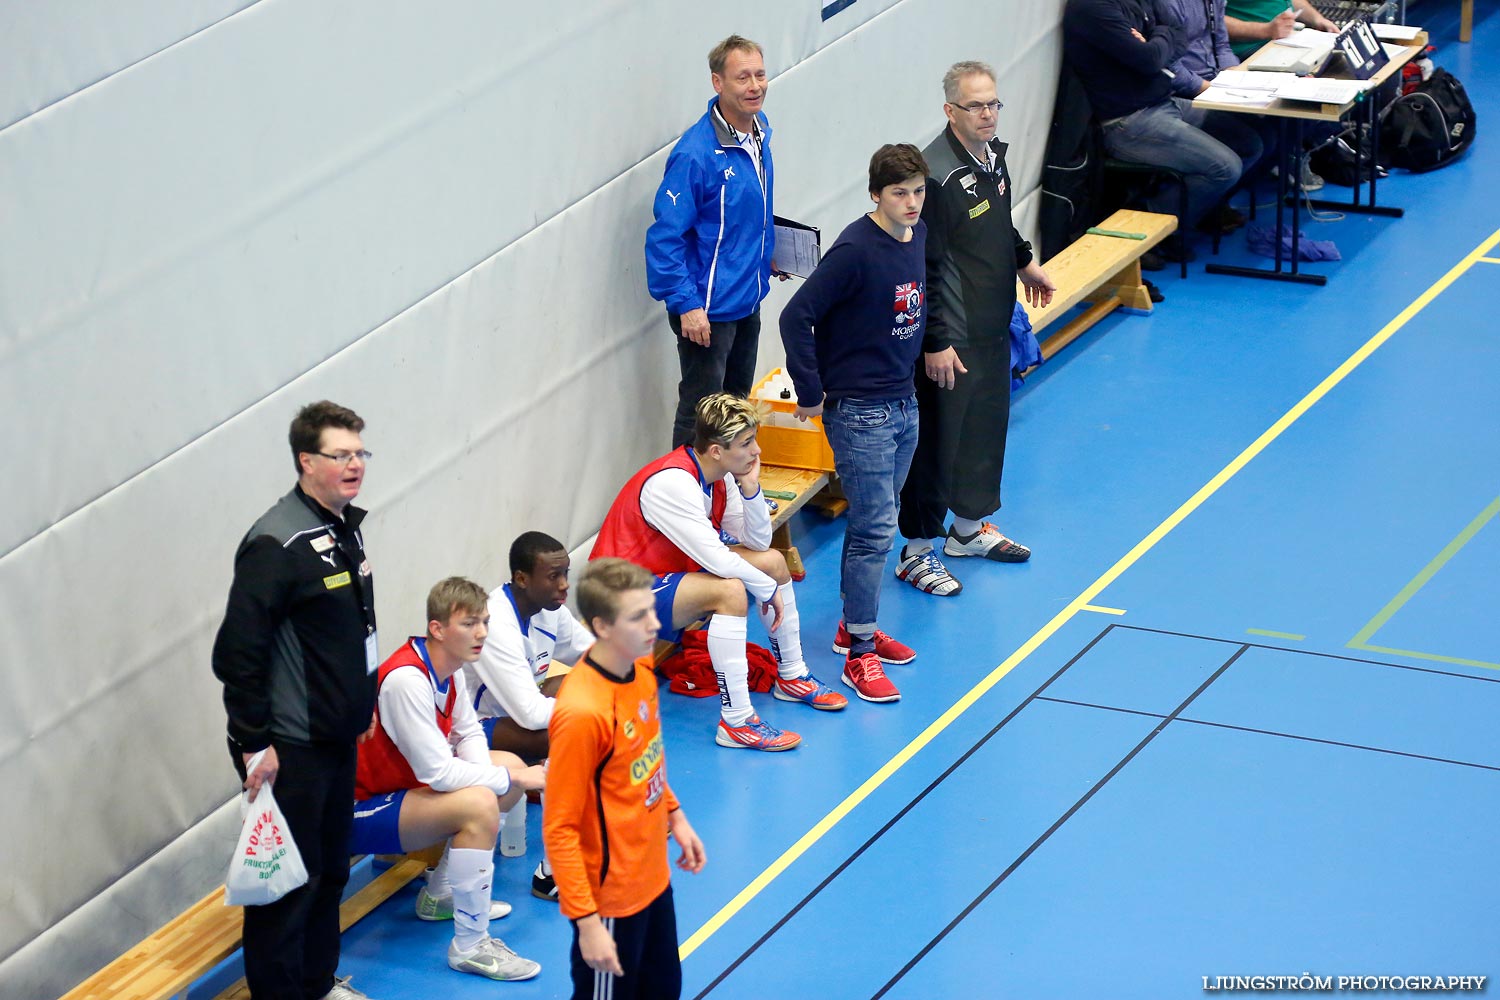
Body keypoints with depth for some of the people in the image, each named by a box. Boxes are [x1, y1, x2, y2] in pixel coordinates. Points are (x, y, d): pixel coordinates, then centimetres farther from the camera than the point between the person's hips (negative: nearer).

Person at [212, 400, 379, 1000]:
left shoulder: (345, 527, 8)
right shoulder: (277, 543, -21)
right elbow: (238, 650, -22)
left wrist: (362, 705, 21)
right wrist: (254, 743, -20)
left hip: (337, 739, 9)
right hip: (290, 748, -9)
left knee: (331, 868, 18)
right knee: (288, 878, -1)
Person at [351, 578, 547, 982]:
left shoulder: (447, 666, 0)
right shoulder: (406, 679, -29)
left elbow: (469, 733, 9)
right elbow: (438, 773, -31)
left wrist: (496, 775, -12)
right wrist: (513, 779, -21)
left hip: (406, 782, 10)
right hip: (361, 813, -10)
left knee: (510, 765, 14)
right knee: (478, 804, -30)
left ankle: (441, 894, 21)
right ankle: (470, 946, -21)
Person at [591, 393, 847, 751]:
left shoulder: (718, 477, 1)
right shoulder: (672, 482, -28)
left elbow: (758, 540, 4)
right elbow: (715, 558, -30)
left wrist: (750, 488, -12)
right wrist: (769, 589, -17)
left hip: (675, 572, 10)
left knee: (773, 561, 8)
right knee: (730, 590, -33)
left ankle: (792, 676, 23)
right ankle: (736, 721, -32)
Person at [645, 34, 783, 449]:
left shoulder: (759, 128, 1)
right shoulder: (697, 153, -26)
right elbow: (666, 235, -24)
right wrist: (686, 305, -25)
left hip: (747, 301, 9)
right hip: (708, 308, -9)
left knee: (736, 406, 22)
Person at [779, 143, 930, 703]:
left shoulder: (919, 235, 3)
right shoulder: (856, 250, -21)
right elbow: (796, 317, -22)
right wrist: (811, 393, -16)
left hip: (904, 404, 8)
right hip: (859, 411, -8)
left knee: (875, 522, 17)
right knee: (875, 529, -6)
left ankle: (856, 627, 31)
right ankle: (859, 653, 2)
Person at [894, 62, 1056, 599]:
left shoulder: (993, 153, 4)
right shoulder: (937, 174, -24)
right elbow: (925, 267, -23)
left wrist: (1024, 263, 34)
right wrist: (936, 343, -23)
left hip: (993, 327, 9)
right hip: (951, 337, -9)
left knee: (988, 424, 20)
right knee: (938, 438, -1)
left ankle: (969, 527, 37)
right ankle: (917, 553, 9)